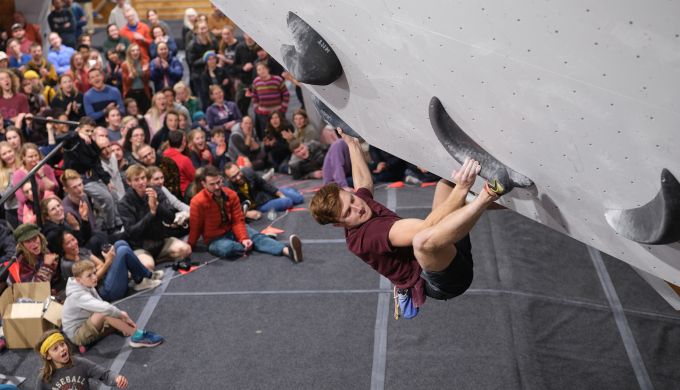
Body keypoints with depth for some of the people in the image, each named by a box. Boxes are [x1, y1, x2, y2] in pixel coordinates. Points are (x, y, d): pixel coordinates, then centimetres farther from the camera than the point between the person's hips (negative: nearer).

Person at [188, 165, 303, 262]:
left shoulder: (231, 195, -8)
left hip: (233, 230, 4)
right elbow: (195, 228, -10)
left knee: (257, 236, -25)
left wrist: (243, 238, -22)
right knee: (227, 248, -40)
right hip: (215, 239, -4)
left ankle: (287, 250, -47)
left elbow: (238, 221, -6)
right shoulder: (197, 202, -21)